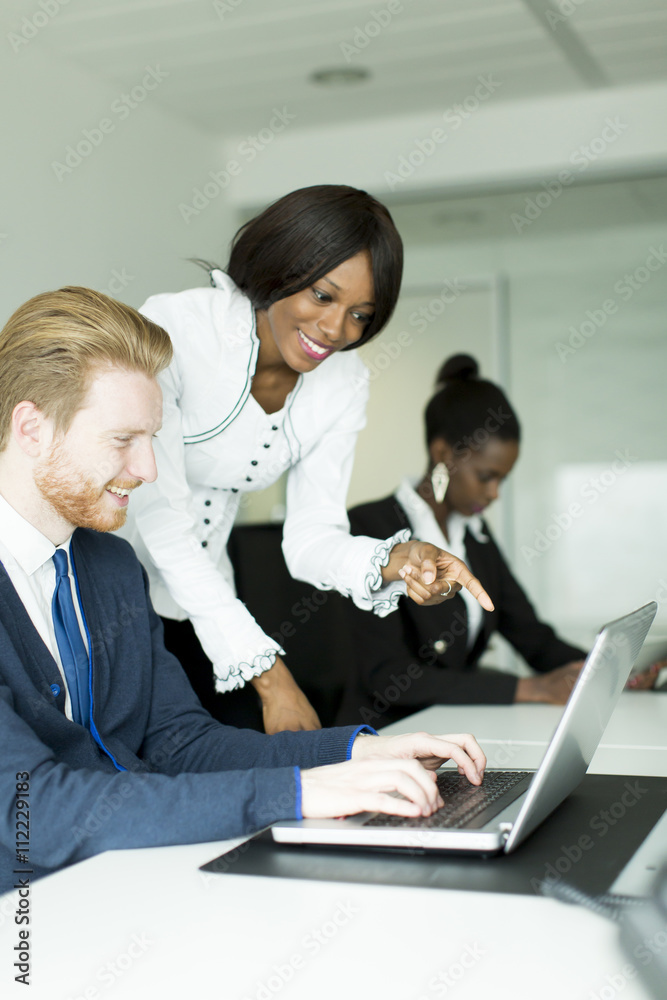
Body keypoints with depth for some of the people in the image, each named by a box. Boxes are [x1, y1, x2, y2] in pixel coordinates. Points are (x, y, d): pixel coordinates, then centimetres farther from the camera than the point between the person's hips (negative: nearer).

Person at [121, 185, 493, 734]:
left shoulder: (343, 384, -4)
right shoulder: (172, 331, -23)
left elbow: (309, 537, -5)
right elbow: (160, 516, -25)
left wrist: (395, 561, -29)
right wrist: (268, 674, -26)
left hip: (194, 604, 5)